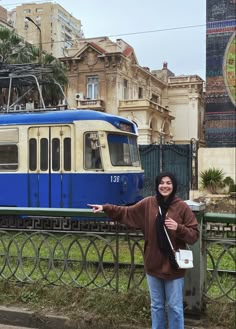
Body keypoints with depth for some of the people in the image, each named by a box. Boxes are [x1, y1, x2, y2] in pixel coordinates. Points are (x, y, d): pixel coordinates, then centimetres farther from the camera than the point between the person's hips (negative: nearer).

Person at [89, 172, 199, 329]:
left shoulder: (182, 207, -9)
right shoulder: (148, 203, -2)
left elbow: (194, 235, -8)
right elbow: (126, 212, 7)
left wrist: (178, 228, -25)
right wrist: (105, 208, -1)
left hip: (174, 266, -3)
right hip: (154, 264, 3)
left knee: (174, 307, 10)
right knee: (156, 306, 19)